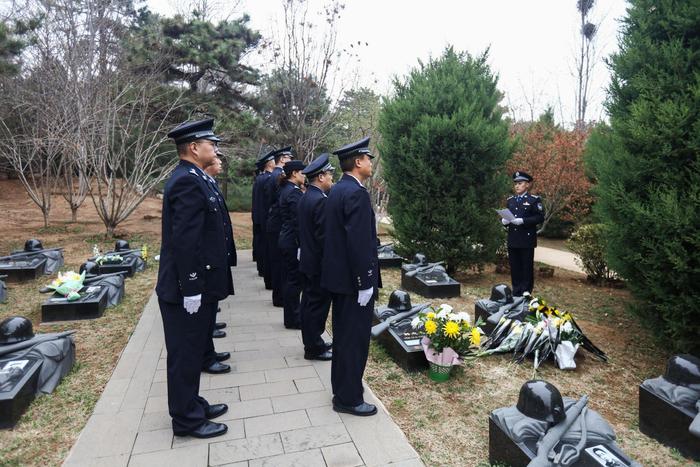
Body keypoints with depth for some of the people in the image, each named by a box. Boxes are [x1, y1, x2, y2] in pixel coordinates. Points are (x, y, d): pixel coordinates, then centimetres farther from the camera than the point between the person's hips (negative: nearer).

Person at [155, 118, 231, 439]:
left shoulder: (190, 178, 13)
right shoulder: (188, 181, -19)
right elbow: (184, 241, -24)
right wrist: (192, 289, -22)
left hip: (197, 285, 10)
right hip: (188, 289, -10)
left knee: (192, 350, 20)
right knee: (185, 354, 5)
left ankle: (191, 404, 36)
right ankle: (187, 420, 20)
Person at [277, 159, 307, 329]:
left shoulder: (285, 189, 13)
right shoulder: (294, 192, -16)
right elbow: (297, 221, -20)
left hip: (285, 238, 10)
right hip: (293, 240, -10)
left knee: (289, 278, 15)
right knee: (294, 279, -1)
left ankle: (291, 316, 26)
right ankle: (293, 319, 9)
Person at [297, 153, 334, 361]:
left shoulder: (305, 197, 9)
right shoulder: (321, 200, -20)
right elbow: (324, 236, -22)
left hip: (307, 260, 10)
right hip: (319, 263, -10)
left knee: (309, 302, 16)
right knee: (318, 305, 1)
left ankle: (311, 343, 28)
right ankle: (315, 348, 12)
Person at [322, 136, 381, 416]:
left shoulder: (338, 190, 10)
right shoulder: (356, 193, -20)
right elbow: (359, 243, -24)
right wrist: (365, 283, -19)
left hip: (339, 275, 10)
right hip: (353, 279, -10)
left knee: (343, 335, 19)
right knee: (355, 338, 2)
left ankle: (342, 389, 33)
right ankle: (349, 398, 16)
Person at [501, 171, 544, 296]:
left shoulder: (534, 200, -1)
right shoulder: (510, 200, 15)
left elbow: (540, 217, -9)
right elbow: (505, 216, 20)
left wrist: (523, 221, -20)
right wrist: (504, 221, -4)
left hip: (527, 240, -5)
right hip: (512, 240, 5)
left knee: (527, 268, 2)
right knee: (515, 268, 8)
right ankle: (516, 294, 17)